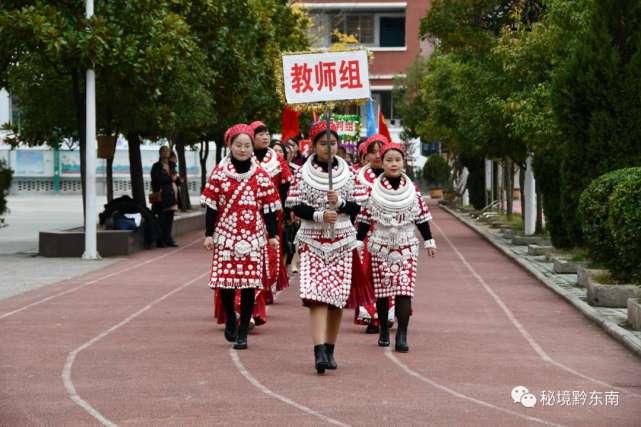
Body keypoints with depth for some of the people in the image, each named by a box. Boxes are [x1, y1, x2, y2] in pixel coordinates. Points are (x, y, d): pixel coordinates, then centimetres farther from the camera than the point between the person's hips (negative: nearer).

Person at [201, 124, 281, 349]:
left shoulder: (261, 175, 4)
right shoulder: (219, 172, 3)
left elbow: (269, 207, 6)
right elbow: (212, 206, 4)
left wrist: (272, 234, 1)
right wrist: (209, 234, 0)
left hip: (253, 238, 0)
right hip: (225, 236, 0)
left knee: (249, 283, -3)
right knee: (225, 281, -2)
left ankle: (243, 332, 7)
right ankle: (230, 318, 28)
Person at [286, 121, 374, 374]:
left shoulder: (348, 173, 6)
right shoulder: (303, 173, 2)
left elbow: (357, 207, 5)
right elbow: (296, 207, -2)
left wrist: (339, 202, -14)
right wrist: (320, 215, -16)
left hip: (342, 241, 2)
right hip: (313, 241, -2)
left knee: (338, 296, 3)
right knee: (317, 296, -15)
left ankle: (330, 351, 15)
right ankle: (319, 352, -23)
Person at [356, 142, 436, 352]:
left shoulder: (412, 189, 3)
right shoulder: (373, 189, 0)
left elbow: (422, 218, 9)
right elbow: (364, 219, 4)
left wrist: (429, 242, 9)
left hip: (406, 247, 0)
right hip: (380, 247, 0)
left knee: (404, 291, -9)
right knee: (382, 291, 5)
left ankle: (402, 336, -11)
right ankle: (384, 332, 21)